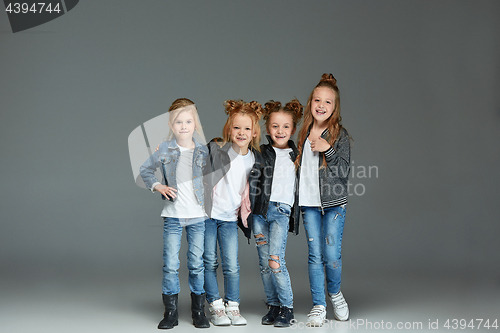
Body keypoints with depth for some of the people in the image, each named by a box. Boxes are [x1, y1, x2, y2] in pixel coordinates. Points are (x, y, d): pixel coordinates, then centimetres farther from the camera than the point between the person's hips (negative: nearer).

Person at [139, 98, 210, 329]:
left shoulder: (203, 151, 1)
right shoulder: (164, 150, -1)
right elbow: (144, 170, 12)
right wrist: (157, 186, -3)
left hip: (198, 215, 0)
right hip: (173, 215, 0)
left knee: (197, 264, 6)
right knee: (170, 265, 1)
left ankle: (199, 311, 16)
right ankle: (171, 312, 12)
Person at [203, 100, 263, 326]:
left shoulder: (255, 159, 2)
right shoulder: (216, 149, -8)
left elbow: (252, 192, 12)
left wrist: (248, 217, 12)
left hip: (230, 218, 2)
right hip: (207, 214, -2)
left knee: (232, 266, 0)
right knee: (209, 263, 3)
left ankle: (232, 307, 15)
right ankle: (216, 307, 16)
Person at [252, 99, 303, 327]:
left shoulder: (297, 156, 11)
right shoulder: (261, 153, 10)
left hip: (282, 211, -2)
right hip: (260, 209, 2)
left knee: (276, 260, -14)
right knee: (264, 262, 3)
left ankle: (287, 307, -2)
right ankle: (273, 306, 15)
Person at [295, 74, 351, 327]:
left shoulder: (340, 135, -2)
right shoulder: (304, 134, 10)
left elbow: (344, 171, -8)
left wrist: (328, 150, -19)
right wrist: (295, 200, 14)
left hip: (334, 204, -3)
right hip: (309, 204, 3)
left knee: (332, 255, -6)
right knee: (315, 255, 2)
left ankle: (335, 293, 22)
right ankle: (318, 306, 12)